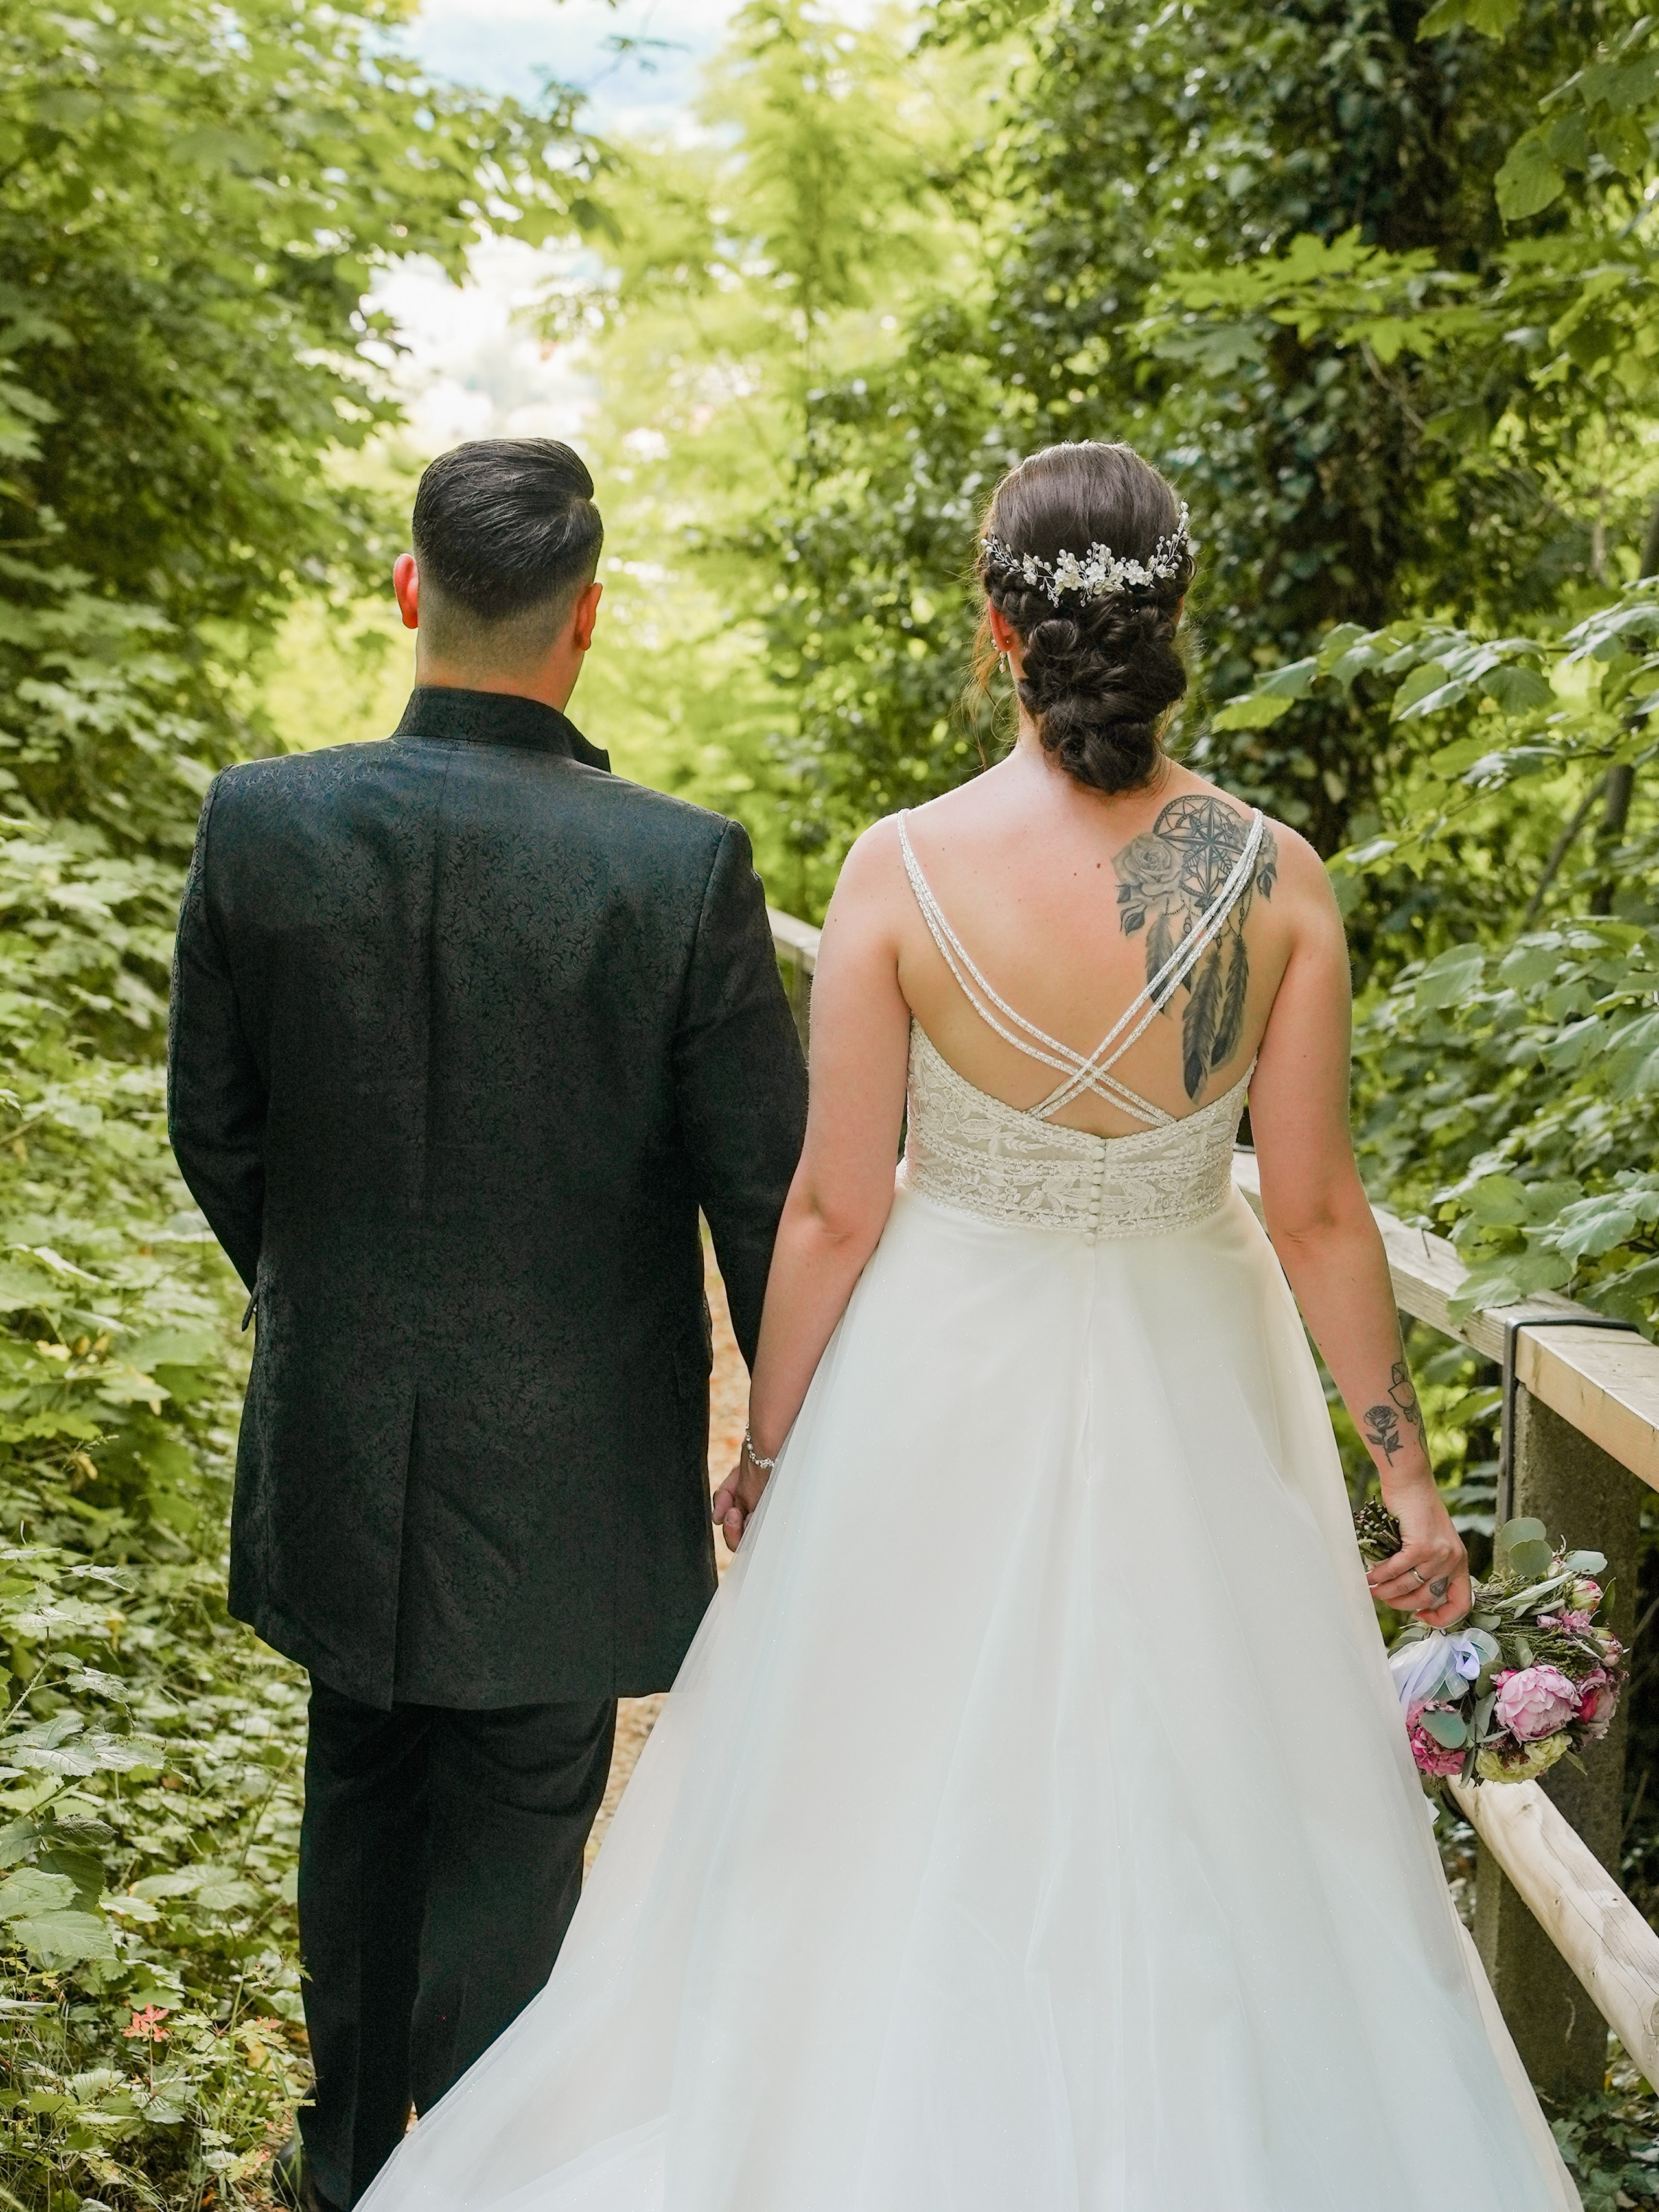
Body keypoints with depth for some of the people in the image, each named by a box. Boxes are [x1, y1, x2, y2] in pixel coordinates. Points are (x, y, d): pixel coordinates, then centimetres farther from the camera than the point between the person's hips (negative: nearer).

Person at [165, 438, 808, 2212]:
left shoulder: (259, 824, -11)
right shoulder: (682, 867, -19)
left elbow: (214, 1131, 0)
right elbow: (765, 1192, -11)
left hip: (336, 1428, 3)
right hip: (567, 1459, -3)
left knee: (363, 1796, 24)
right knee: (512, 1845, 11)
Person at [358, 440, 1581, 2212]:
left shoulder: (902, 870, -17)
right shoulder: (1274, 876, -13)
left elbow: (834, 1211, -11)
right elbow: (1317, 1212, -9)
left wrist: (767, 1447, 4)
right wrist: (1406, 1469, 3)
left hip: (942, 1398, -1)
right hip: (1188, 1398, 2)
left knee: (905, 1831, 18)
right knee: (1202, 1837, 20)